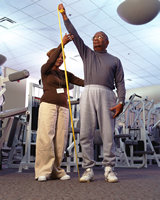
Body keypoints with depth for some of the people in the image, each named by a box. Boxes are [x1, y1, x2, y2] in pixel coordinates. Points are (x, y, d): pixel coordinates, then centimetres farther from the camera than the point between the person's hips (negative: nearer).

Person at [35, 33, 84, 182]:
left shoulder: (65, 74, 21)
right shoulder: (45, 69, 10)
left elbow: (82, 82, 11)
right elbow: (51, 61, -14)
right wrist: (62, 44, -24)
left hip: (63, 108, 4)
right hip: (48, 105, -4)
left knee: (60, 139, -5)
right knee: (46, 137, -15)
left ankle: (56, 171, -2)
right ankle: (43, 171, -14)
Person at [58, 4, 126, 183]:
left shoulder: (115, 60, 20)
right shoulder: (87, 53, 26)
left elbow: (120, 83, 10)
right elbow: (74, 35, 19)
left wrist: (121, 102, -5)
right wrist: (64, 15, 16)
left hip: (107, 96, -1)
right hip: (88, 94, 1)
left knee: (108, 134, -7)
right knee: (86, 134, -6)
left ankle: (109, 170, -2)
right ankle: (88, 170, -2)